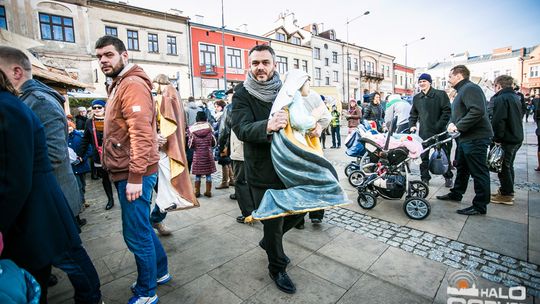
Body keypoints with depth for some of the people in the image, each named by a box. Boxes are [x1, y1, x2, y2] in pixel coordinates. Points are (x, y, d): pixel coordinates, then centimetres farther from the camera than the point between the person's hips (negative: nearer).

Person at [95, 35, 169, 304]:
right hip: (124, 172, 10)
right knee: (142, 228, 19)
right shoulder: (119, 85, 20)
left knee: (136, 234, 1)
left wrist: (135, 177, -23)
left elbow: (141, 133, -22)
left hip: (133, 174, -10)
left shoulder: (132, 85, -12)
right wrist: (129, 175, 18)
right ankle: (160, 272, 37)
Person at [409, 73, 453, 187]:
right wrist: (412, 125, 1)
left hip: (439, 131, -3)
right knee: (423, 156, 4)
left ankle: (448, 177, 24)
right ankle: (425, 178, 15)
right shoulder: (416, 98, 11)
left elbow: (447, 111, -6)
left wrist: (439, 125, -15)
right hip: (423, 132, 3)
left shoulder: (440, 94, -2)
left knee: (444, 155, 8)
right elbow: (413, 114, 17)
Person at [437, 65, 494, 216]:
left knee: (479, 172, -2)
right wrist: (452, 123, 2)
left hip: (476, 138, -11)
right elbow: (458, 113, 21)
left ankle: (480, 206, 7)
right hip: (465, 138, 11)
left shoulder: (470, 89, -14)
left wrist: (458, 126, -23)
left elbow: (477, 111, -29)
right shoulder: (462, 91, 19)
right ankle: (456, 194, 35)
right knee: (462, 168, 20)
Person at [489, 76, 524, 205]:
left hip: (506, 140, -9)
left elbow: (498, 121, -23)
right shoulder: (515, 97, 15)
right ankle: (508, 192, 27)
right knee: (508, 165, 18)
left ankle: (506, 195, 5)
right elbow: (519, 118, 21)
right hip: (517, 137, 9)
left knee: (503, 167, -1)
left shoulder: (500, 99, -16)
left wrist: (496, 138, -17)